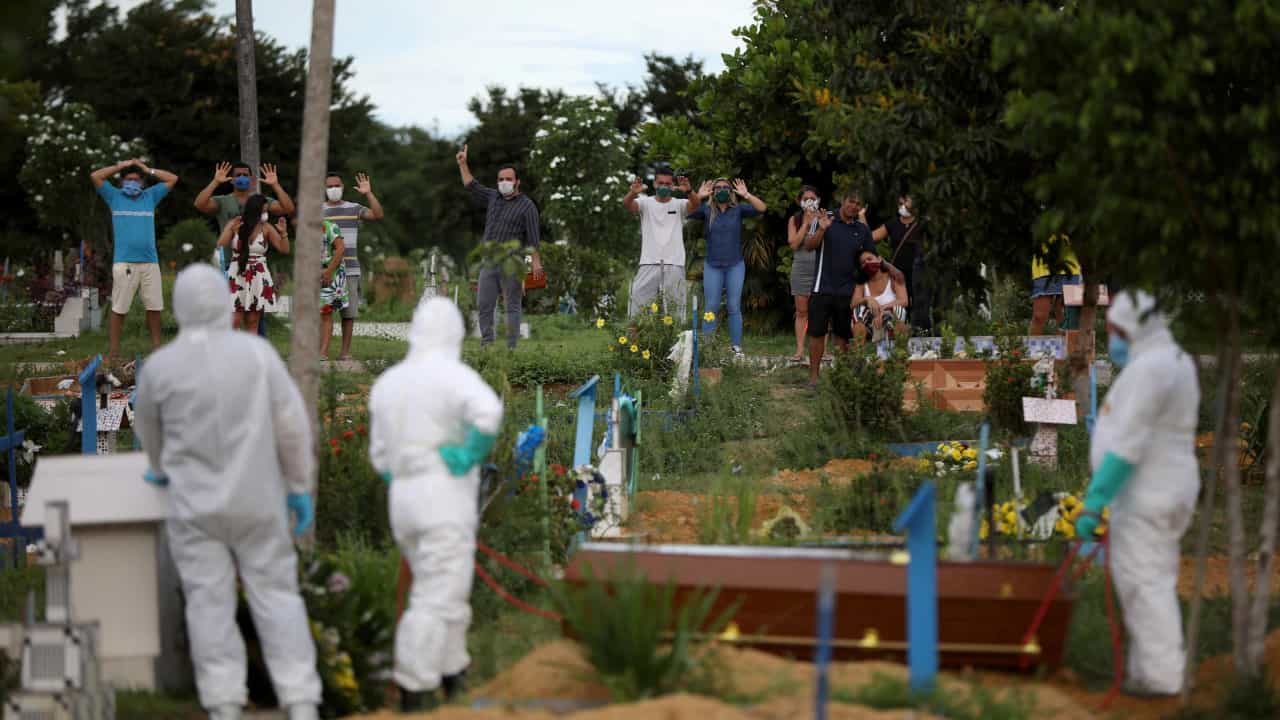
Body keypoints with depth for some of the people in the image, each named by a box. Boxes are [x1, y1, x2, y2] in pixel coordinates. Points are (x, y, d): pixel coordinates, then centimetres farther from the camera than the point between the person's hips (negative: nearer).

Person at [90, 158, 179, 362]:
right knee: (119, 309, -3)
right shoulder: (115, 197, 11)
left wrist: (147, 169, 12)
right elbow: (96, 176, 2)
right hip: (124, 262, -3)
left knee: (154, 307, 4)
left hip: (150, 261, 3)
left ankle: (156, 347, 12)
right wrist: (121, 166, 7)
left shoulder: (150, 196, 16)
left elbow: (173, 179, 16)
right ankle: (114, 351, 0)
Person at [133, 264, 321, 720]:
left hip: (194, 504, 0)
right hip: (257, 501, 0)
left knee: (210, 604, 5)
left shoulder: (159, 367, -8)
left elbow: (149, 428, 12)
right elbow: (292, 425, -8)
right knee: (277, 596, 6)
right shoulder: (256, 352, -10)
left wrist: (161, 469, 33)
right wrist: (300, 488, 3)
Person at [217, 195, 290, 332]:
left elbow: (284, 249, -1)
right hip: (237, 276, -1)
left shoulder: (266, 228, -2)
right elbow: (220, 246, -6)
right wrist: (231, 229, -19)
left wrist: (283, 233, -19)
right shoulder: (235, 224, -3)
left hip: (258, 277, 1)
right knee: (235, 321, -6)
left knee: (252, 322, 3)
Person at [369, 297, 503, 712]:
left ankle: (455, 684, 23)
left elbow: (382, 457, 13)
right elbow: (488, 411, -31)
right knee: (437, 601, -4)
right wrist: (469, 456, -17)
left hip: (403, 501, 7)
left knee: (450, 596, 19)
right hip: (446, 501, -7)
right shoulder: (453, 375, -11)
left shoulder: (387, 382, 11)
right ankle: (414, 694, -6)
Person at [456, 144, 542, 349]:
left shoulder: (527, 206, -4)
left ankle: (511, 347, -2)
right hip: (488, 262, 6)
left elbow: (533, 237, -9)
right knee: (484, 305, 4)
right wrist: (463, 164, 15)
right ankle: (486, 345, 7)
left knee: (512, 306, -2)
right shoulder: (493, 198, 14)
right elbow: (471, 186, 23)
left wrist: (536, 261, -17)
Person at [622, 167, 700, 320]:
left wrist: (688, 191, -38)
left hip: (674, 266, 0)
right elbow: (626, 204, -14)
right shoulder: (645, 203, 5)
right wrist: (633, 193, -39)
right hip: (648, 265, 0)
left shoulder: (679, 205, 6)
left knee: (675, 310, 4)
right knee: (637, 306, -4)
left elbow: (696, 203, -15)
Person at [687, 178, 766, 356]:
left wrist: (746, 195, -22)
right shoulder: (707, 210, 1)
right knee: (710, 308, 0)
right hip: (712, 266, 0)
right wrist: (698, 197, -24)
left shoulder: (738, 209, 1)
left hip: (735, 266, 0)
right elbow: (687, 213, -12)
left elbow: (762, 208, -11)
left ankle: (736, 346, 4)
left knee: (734, 307, 1)